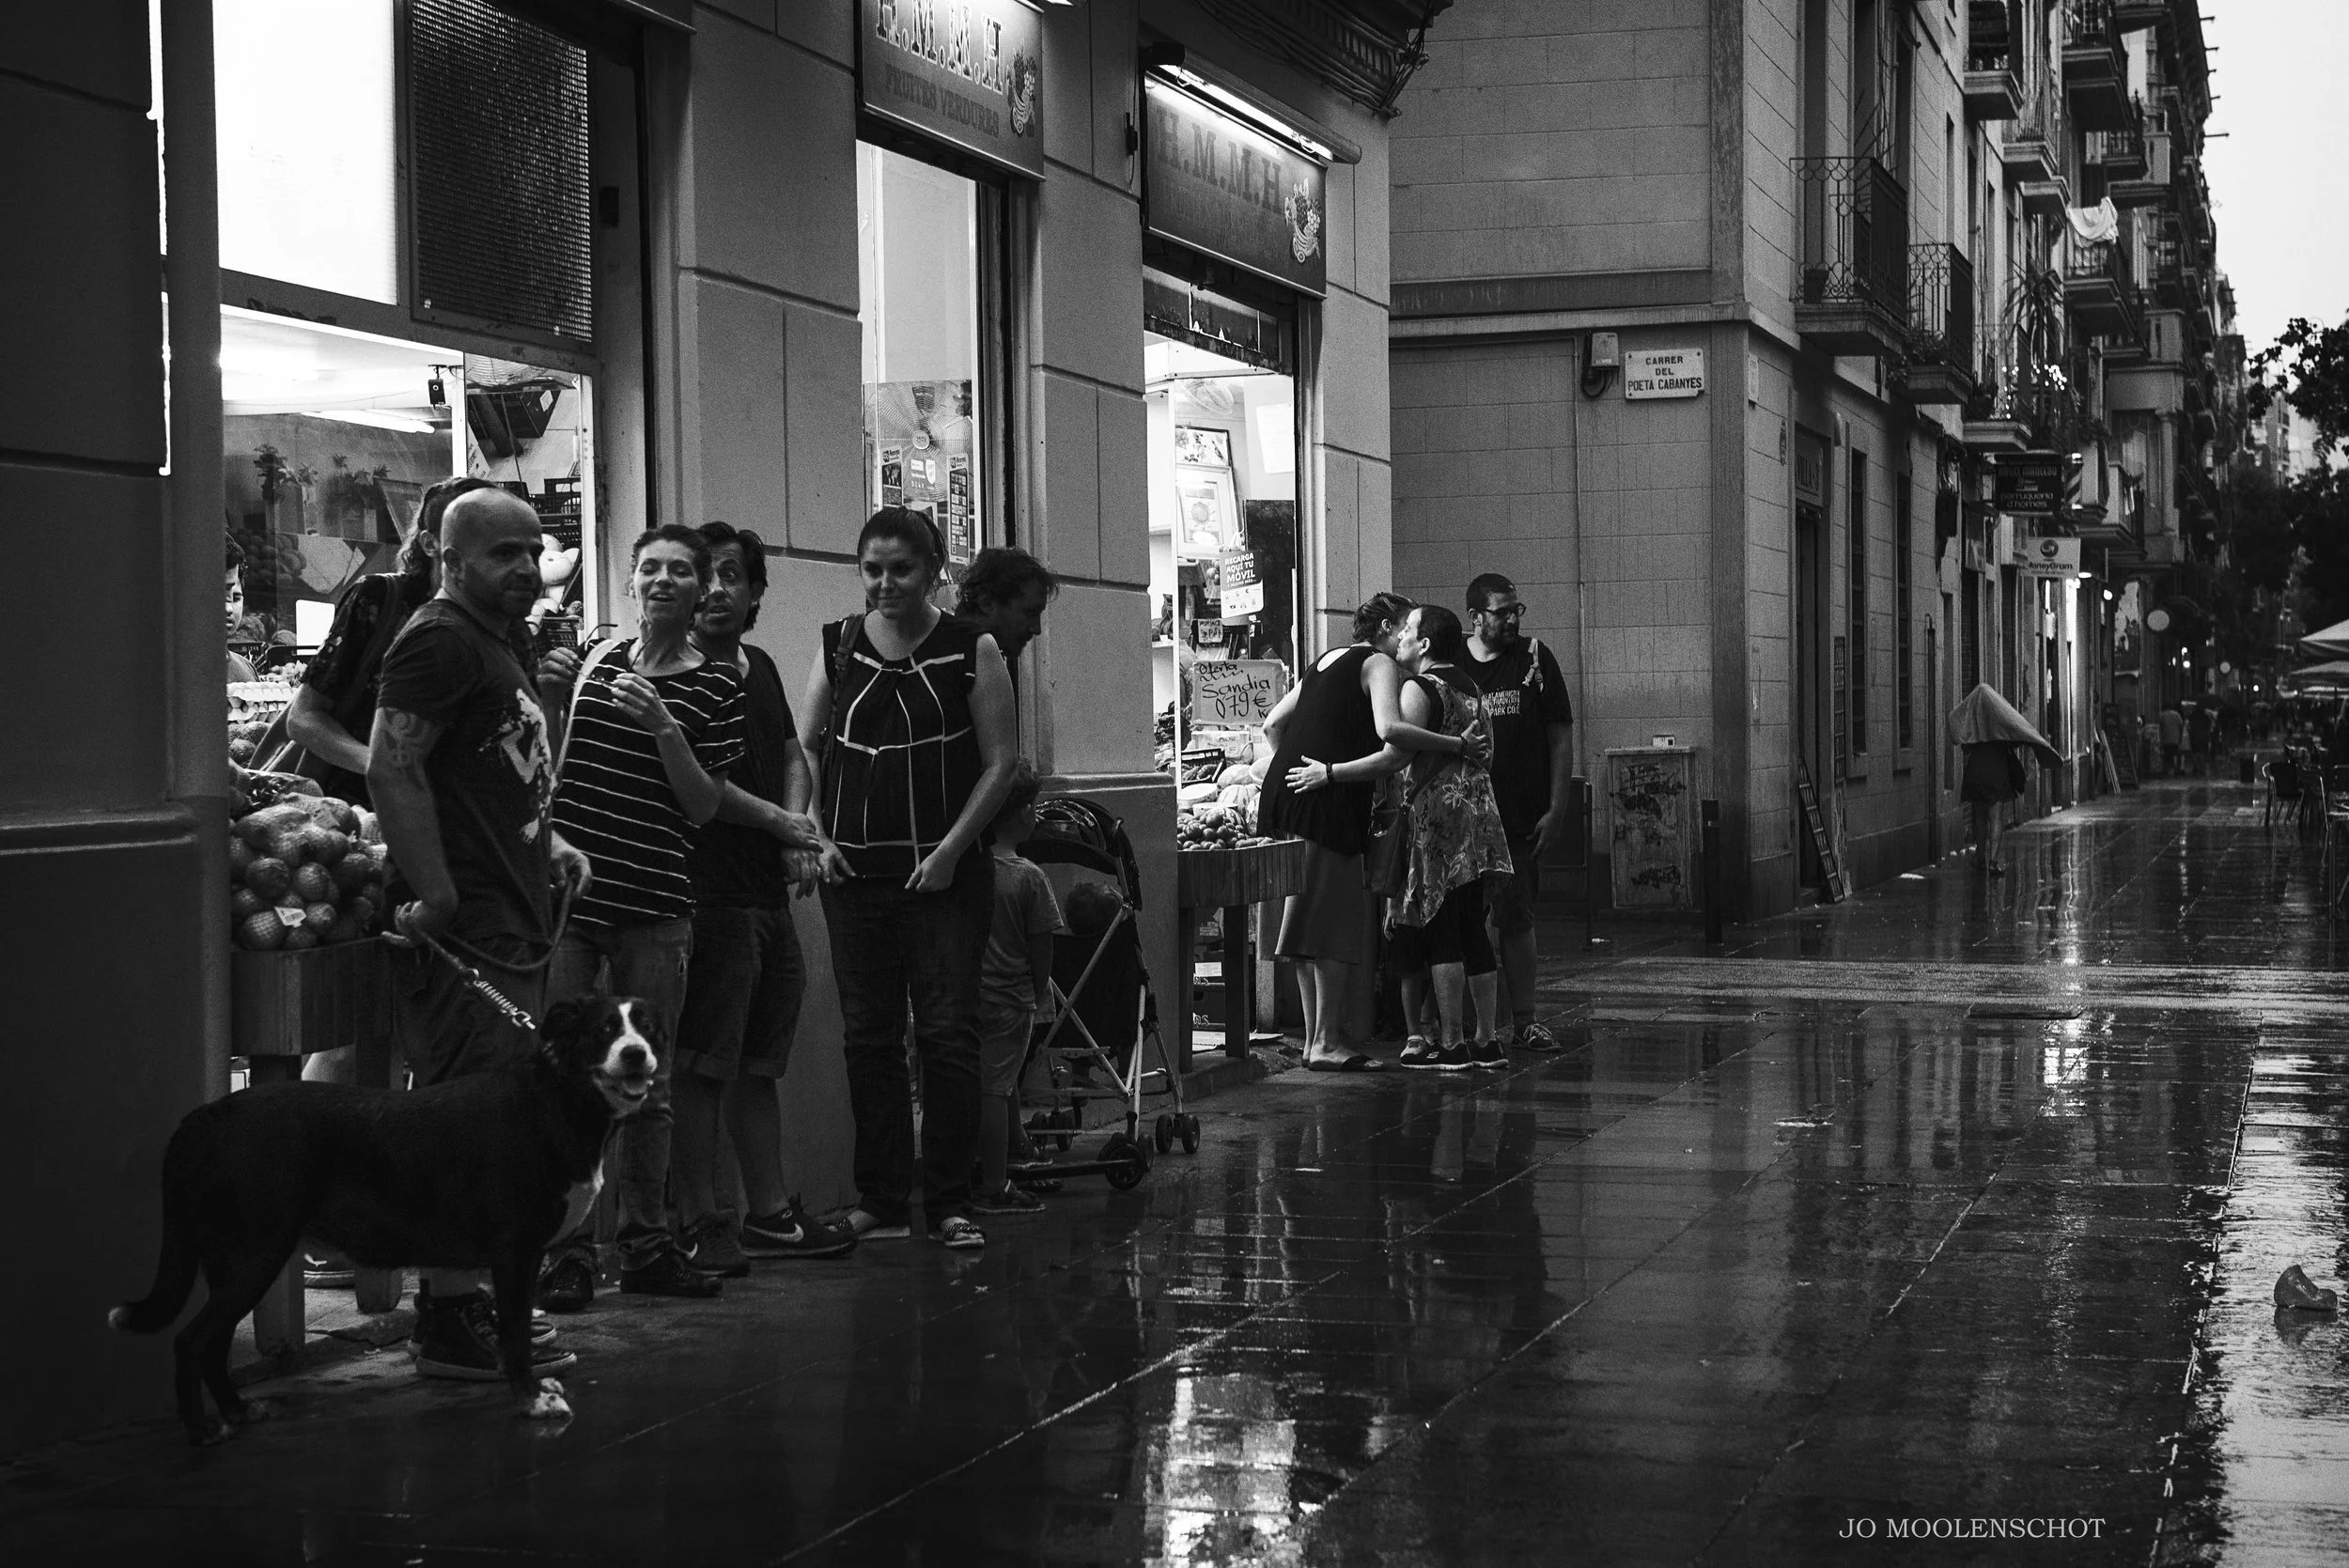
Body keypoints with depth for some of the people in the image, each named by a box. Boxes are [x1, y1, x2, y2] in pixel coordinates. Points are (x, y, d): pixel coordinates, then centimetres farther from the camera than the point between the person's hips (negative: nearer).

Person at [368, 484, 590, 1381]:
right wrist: (437, 896, -24)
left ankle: (459, 1307, 20)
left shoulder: (503, 644, 21)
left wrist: (545, 842, 17)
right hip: (464, 928, -10)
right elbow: (391, 769, -21)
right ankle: (451, 1325, -3)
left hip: (512, 922, 10)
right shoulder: (440, 640, -11)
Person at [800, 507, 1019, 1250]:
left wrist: (951, 848, -9)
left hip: (946, 875, -3)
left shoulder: (971, 650, -1)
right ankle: (882, 1202, 13)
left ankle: (949, 1204, 4)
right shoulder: (838, 646, 7)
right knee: (867, 1037, 5)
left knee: (948, 1034, -4)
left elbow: (1000, 763, -1)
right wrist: (815, 835, 0)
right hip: (856, 875, 3)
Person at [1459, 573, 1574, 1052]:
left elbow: (1560, 738, 3)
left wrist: (1556, 810, -4)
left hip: (1521, 818, 0)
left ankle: (1523, 1020, 11)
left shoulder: (1533, 659, 3)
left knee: (1515, 920, 2)